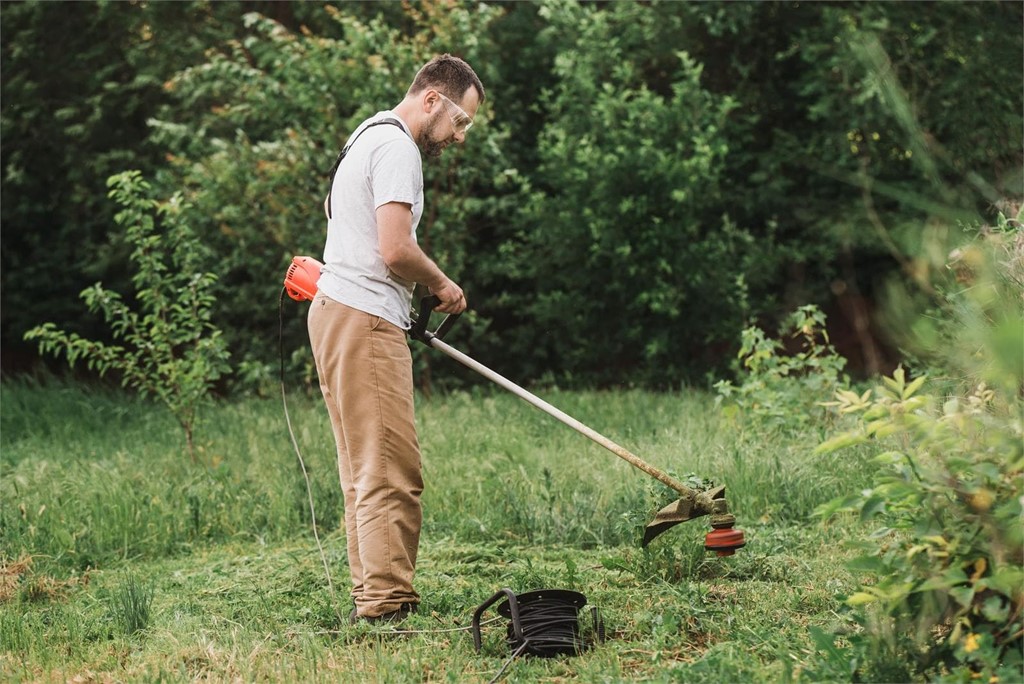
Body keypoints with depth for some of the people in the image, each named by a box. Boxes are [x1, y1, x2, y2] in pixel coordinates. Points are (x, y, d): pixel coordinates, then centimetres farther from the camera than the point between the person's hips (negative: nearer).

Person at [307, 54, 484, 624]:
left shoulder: (369, 137, 22)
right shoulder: (398, 148, -12)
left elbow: (333, 208, 38)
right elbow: (395, 249, -22)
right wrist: (442, 285, -4)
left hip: (340, 315, 11)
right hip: (365, 320, -11)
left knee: (368, 470, 12)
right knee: (392, 473, -13)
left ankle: (372, 598, 14)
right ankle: (387, 606, -15)